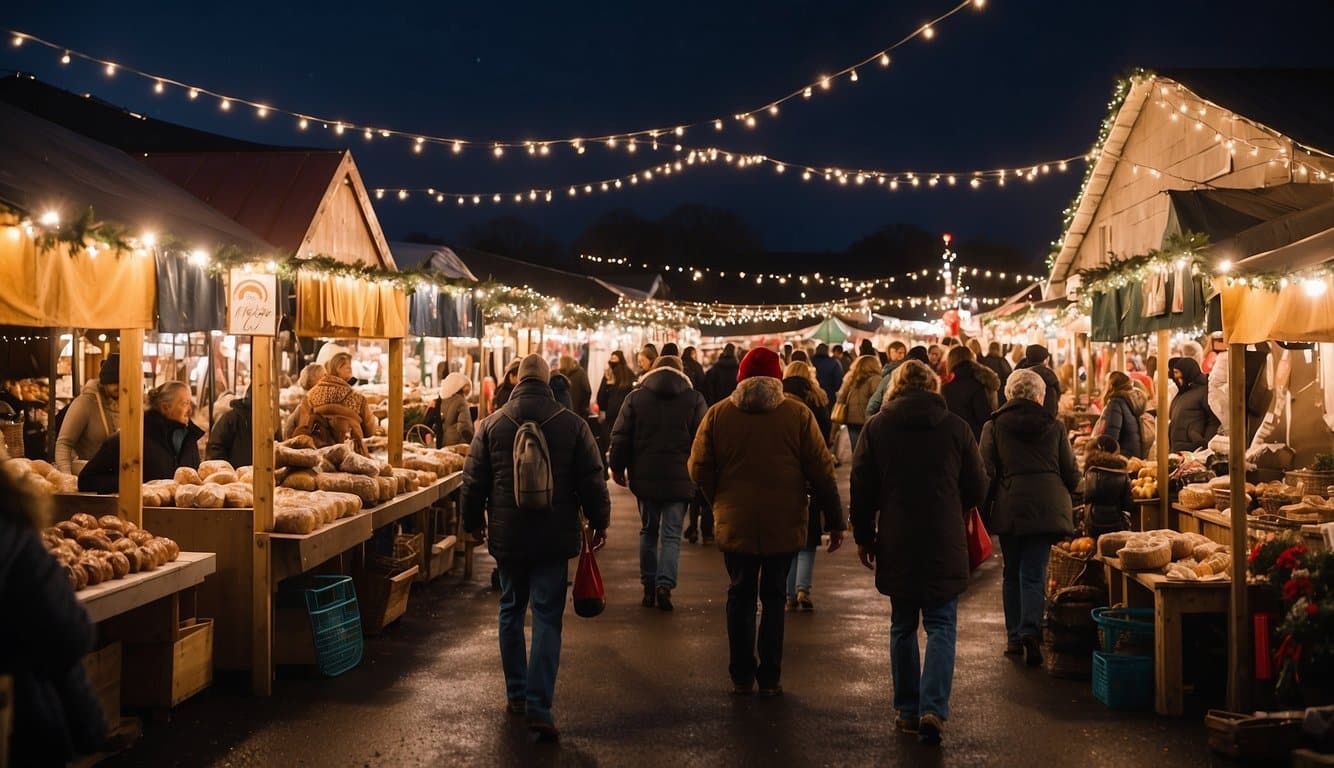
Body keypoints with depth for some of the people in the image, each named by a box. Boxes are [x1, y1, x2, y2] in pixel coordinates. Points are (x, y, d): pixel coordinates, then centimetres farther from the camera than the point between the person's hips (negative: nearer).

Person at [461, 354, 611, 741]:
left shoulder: (492, 424, -1)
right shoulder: (571, 423, -5)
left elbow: (474, 481, 4)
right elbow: (592, 479, -3)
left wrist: (474, 522, 19)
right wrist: (599, 522, 11)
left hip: (507, 536, 2)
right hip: (555, 536, -2)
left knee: (511, 611, 18)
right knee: (547, 617, 1)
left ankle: (516, 694, 26)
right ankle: (538, 706, -6)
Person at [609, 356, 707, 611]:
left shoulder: (635, 398, 2)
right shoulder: (695, 399, 1)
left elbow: (620, 437, 1)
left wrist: (617, 467, 13)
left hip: (645, 477, 1)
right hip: (680, 480, -1)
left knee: (648, 531, 15)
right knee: (671, 535, 3)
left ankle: (648, 586, 15)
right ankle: (665, 584, -11)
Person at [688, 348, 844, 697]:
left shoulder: (718, 414, -2)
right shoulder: (798, 414, -5)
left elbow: (699, 469, 0)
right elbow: (821, 471, -5)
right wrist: (835, 521, 2)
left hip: (735, 523, 1)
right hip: (784, 524, -1)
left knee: (740, 595, 13)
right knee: (773, 596, 11)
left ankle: (741, 676, 16)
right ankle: (769, 678, 11)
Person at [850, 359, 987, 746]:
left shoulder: (877, 427, -2)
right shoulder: (956, 427, -3)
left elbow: (861, 488, 1)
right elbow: (977, 489, 3)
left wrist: (863, 536, 12)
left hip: (896, 543, 1)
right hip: (945, 544, -1)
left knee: (903, 626, 13)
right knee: (941, 626, 4)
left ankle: (907, 710, 17)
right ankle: (933, 708, -10)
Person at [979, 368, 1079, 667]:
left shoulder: (994, 426, 2)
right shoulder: (1054, 426, 5)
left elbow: (986, 471, -4)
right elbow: (1071, 474, 8)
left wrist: (987, 504, 10)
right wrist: (1063, 496, 27)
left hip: (1009, 508, 0)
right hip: (1047, 507, 0)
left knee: (1012, 573, 13)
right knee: (1034, 573, 1)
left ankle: (1015, 637, 15)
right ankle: (1030, 629, -19)